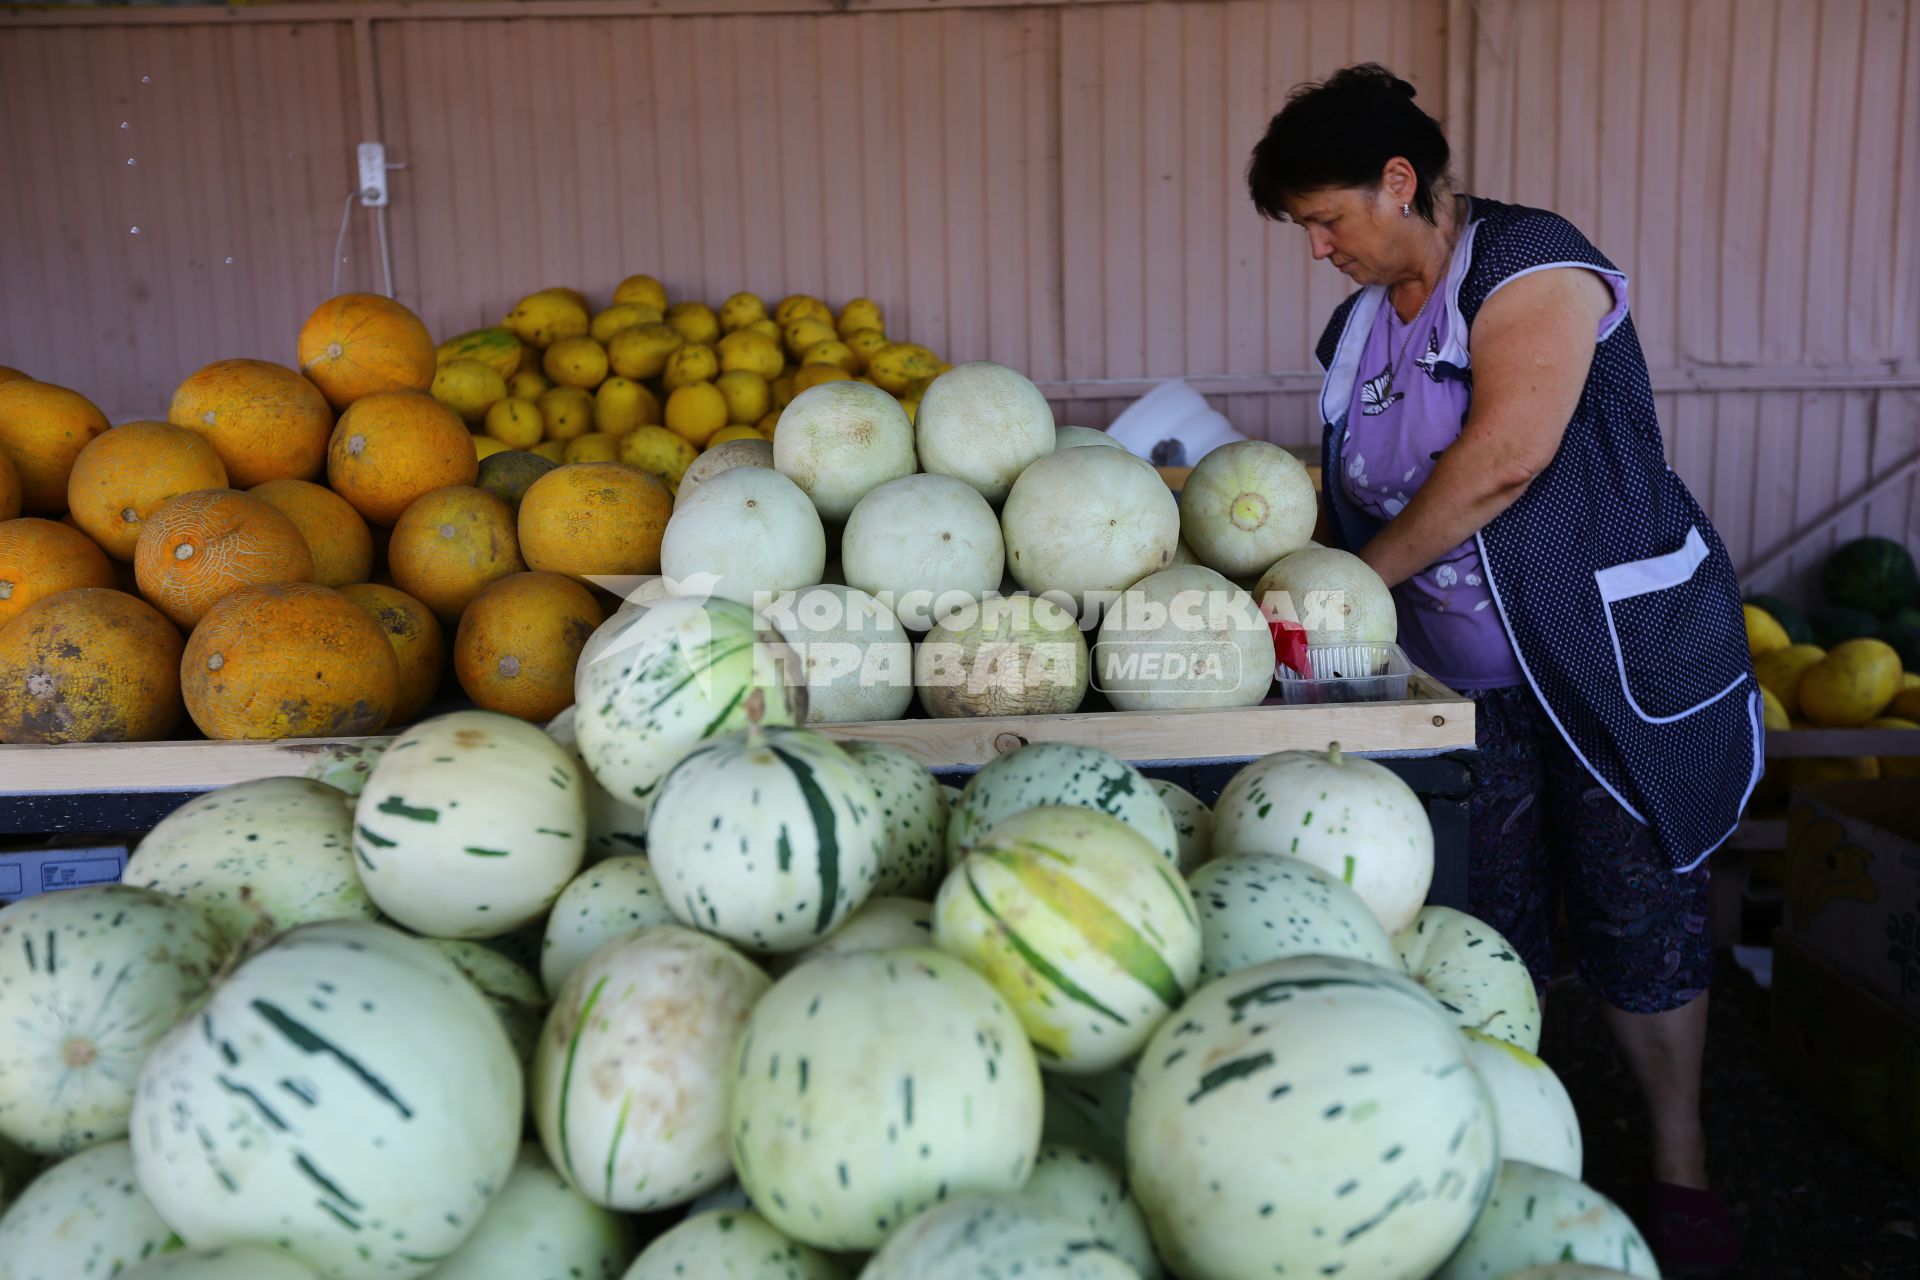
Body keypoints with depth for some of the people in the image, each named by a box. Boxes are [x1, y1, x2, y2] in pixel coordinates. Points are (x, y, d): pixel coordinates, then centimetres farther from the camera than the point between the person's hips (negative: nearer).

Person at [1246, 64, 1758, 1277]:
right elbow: (1357, 489, 14)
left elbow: (1504, 458, -25)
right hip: (1473, 675, 6)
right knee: (1483, 931, 7)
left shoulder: (1533, 265, -13)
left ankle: (1682, 1169, 25)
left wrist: (1358, 581, -18)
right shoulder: (1361, 324, 9)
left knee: (1637, 916, 5)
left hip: (1619, 649, -6)